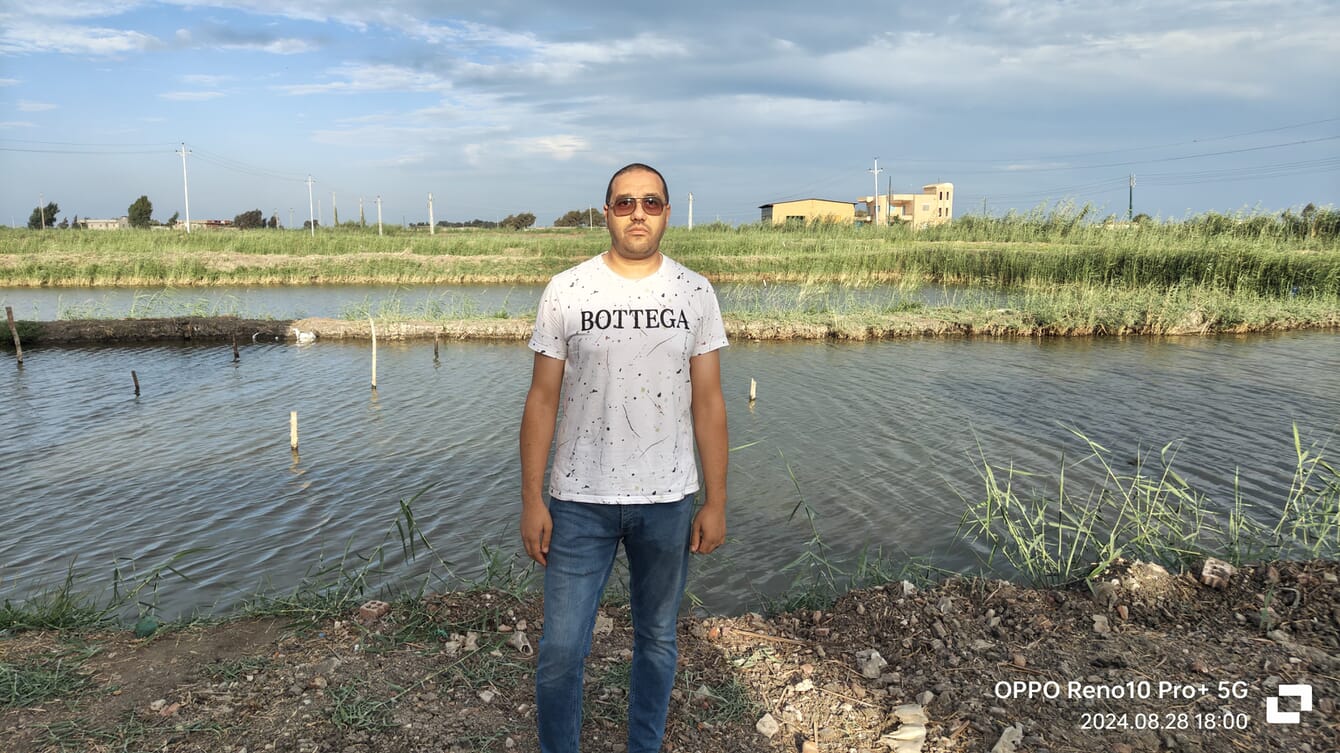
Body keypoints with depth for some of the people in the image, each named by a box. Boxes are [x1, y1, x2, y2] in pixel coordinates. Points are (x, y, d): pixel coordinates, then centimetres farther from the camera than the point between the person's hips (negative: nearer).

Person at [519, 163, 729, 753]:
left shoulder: (695, 294, 1)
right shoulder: (566, 292, -2)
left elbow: (707, 403, 2)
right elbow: (542, 401, -1)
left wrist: (715, 502, 0)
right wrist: (532, 500, -4)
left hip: (668, 501, 1)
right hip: (580, 501, -1)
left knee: (657, 640, 15)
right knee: (561, 649, 3)